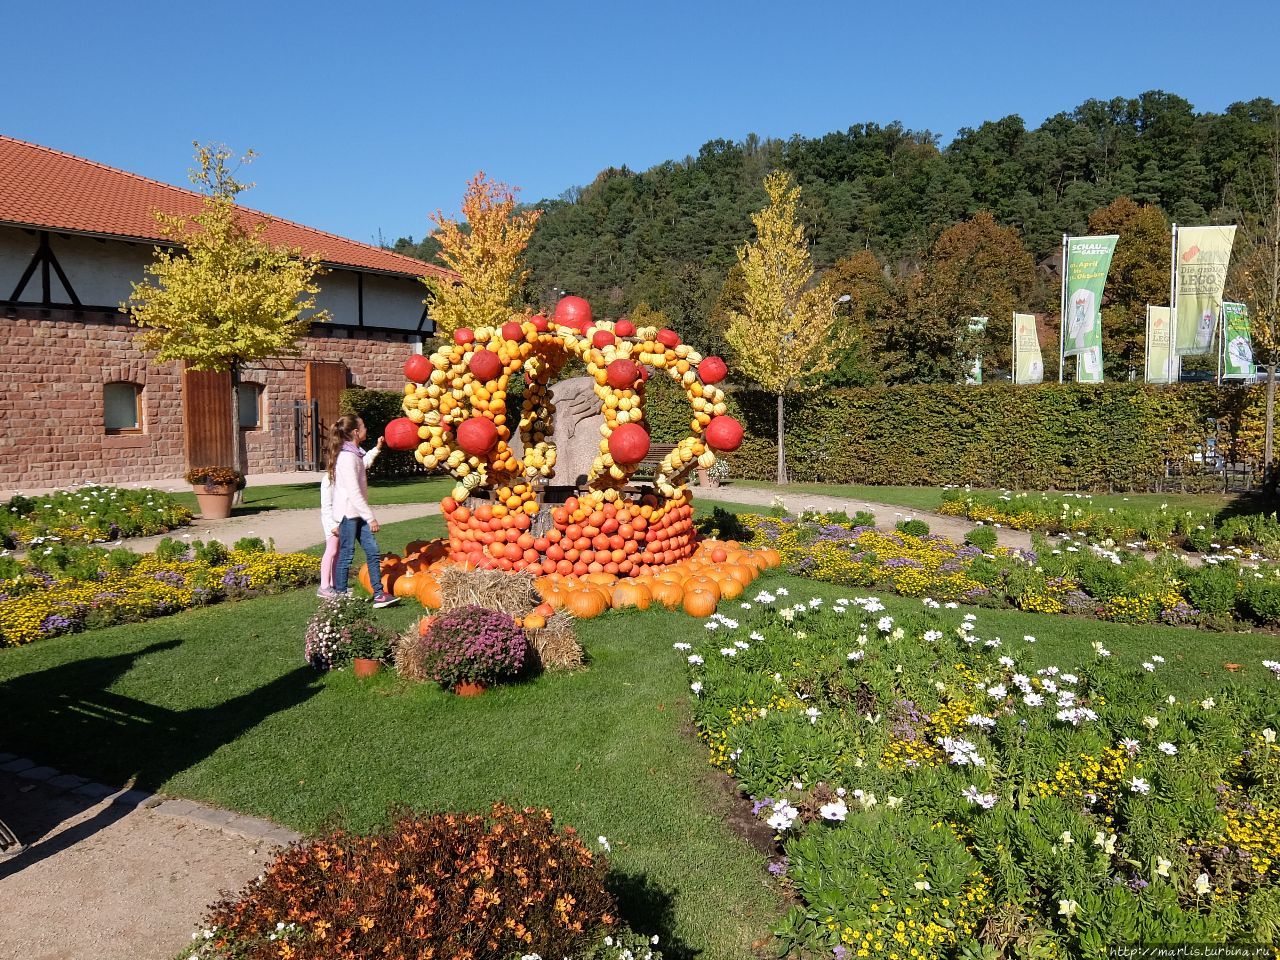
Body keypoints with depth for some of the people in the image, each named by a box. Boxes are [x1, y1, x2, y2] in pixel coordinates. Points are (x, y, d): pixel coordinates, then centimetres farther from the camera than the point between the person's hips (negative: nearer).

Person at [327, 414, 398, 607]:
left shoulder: (354, 453, 11)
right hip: (348, 513, -10)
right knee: (346, 555, -1)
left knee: (372, 551, 4)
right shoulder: (347, 457, -19)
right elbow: (354, 492, -22)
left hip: (357, 513, 10)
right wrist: (370, 517, -20)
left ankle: (378, 594, 5)